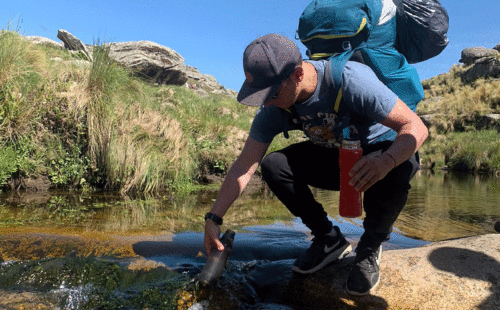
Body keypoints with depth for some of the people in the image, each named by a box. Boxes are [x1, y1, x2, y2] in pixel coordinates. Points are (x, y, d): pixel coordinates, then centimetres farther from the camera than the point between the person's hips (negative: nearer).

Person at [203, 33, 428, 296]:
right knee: (273, 165, -19)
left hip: (381, 151, -3)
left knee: (399, 168, -39)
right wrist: (213, 218, -16)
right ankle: (329, 239, -1)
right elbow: (243, 167, -13)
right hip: (334, 156, 4)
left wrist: (386, 161, -54)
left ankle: (370, 247, -9)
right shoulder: (274, 109, -17)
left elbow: (416, 127, -32)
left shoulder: (349, 79, -33)